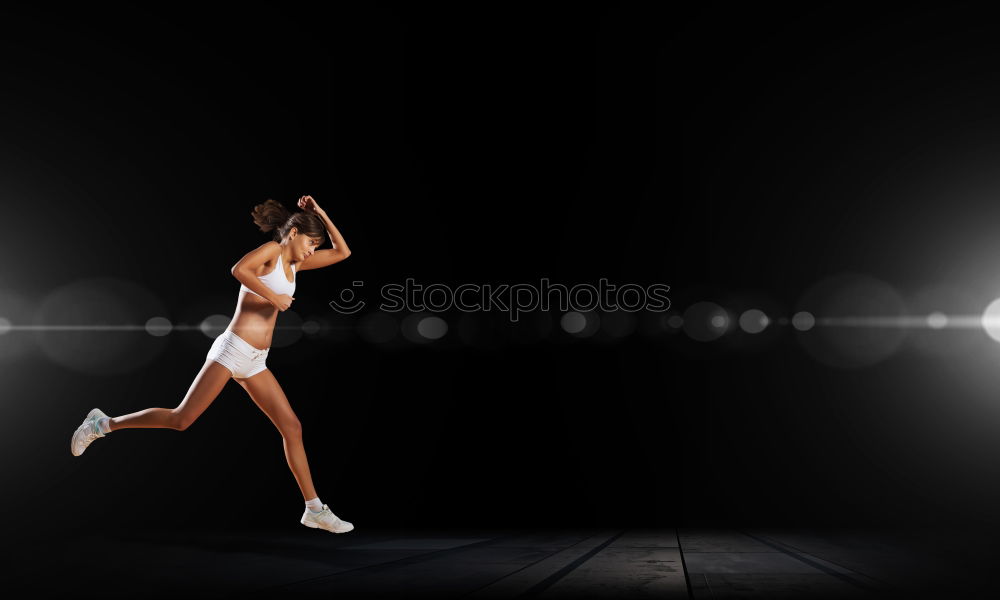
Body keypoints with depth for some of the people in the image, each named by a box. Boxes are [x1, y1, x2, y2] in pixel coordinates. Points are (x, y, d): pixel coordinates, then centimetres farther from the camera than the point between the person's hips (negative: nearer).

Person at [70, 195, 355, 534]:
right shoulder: (271, 250, -5)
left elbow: (342, 252, 20)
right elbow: (238, 269, -26)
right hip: (232, 349, -8)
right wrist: (273, 297, -21)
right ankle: (103, 424, 16)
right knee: (181, 419, -6)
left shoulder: (294, 263, 17)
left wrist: (320, 214, 15)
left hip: (255, 362, 8)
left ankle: (314, 510, 5)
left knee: (292, 428, 2)